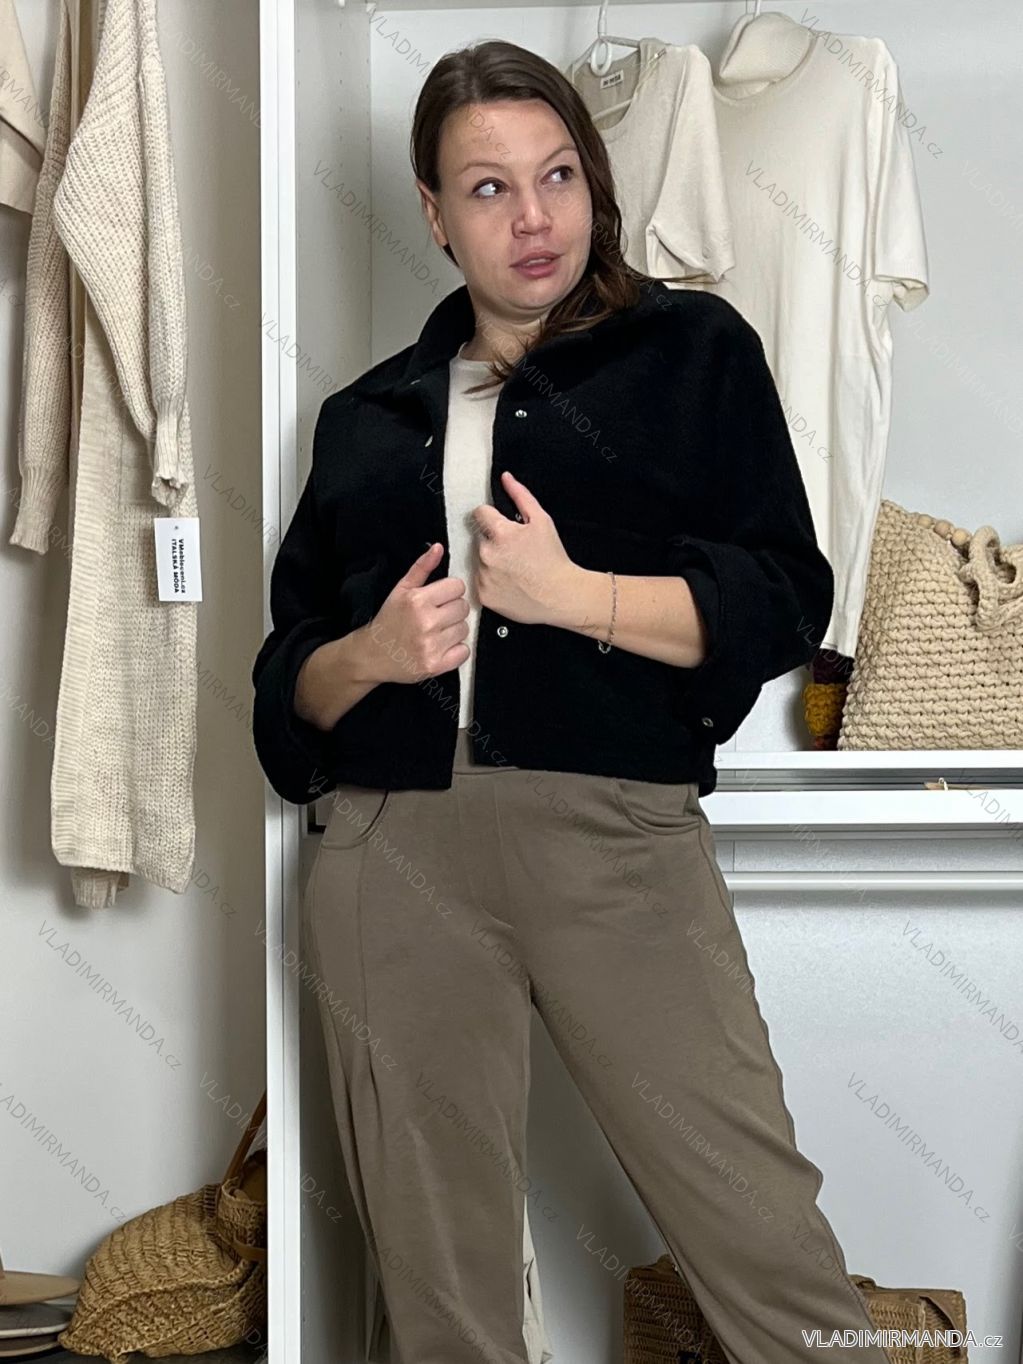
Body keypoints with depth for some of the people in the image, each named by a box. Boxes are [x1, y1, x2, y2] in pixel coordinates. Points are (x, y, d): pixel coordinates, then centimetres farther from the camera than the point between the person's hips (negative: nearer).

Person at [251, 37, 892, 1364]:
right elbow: (289, 670, 17)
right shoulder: (367, 416, 19)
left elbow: (785, 601, 1)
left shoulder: (694, 349, 11)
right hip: (394, 850, 3)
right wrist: (372, 655, -4)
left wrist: (571, 593, -9)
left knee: (767, 1237, -5)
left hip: (618, 830, -2)